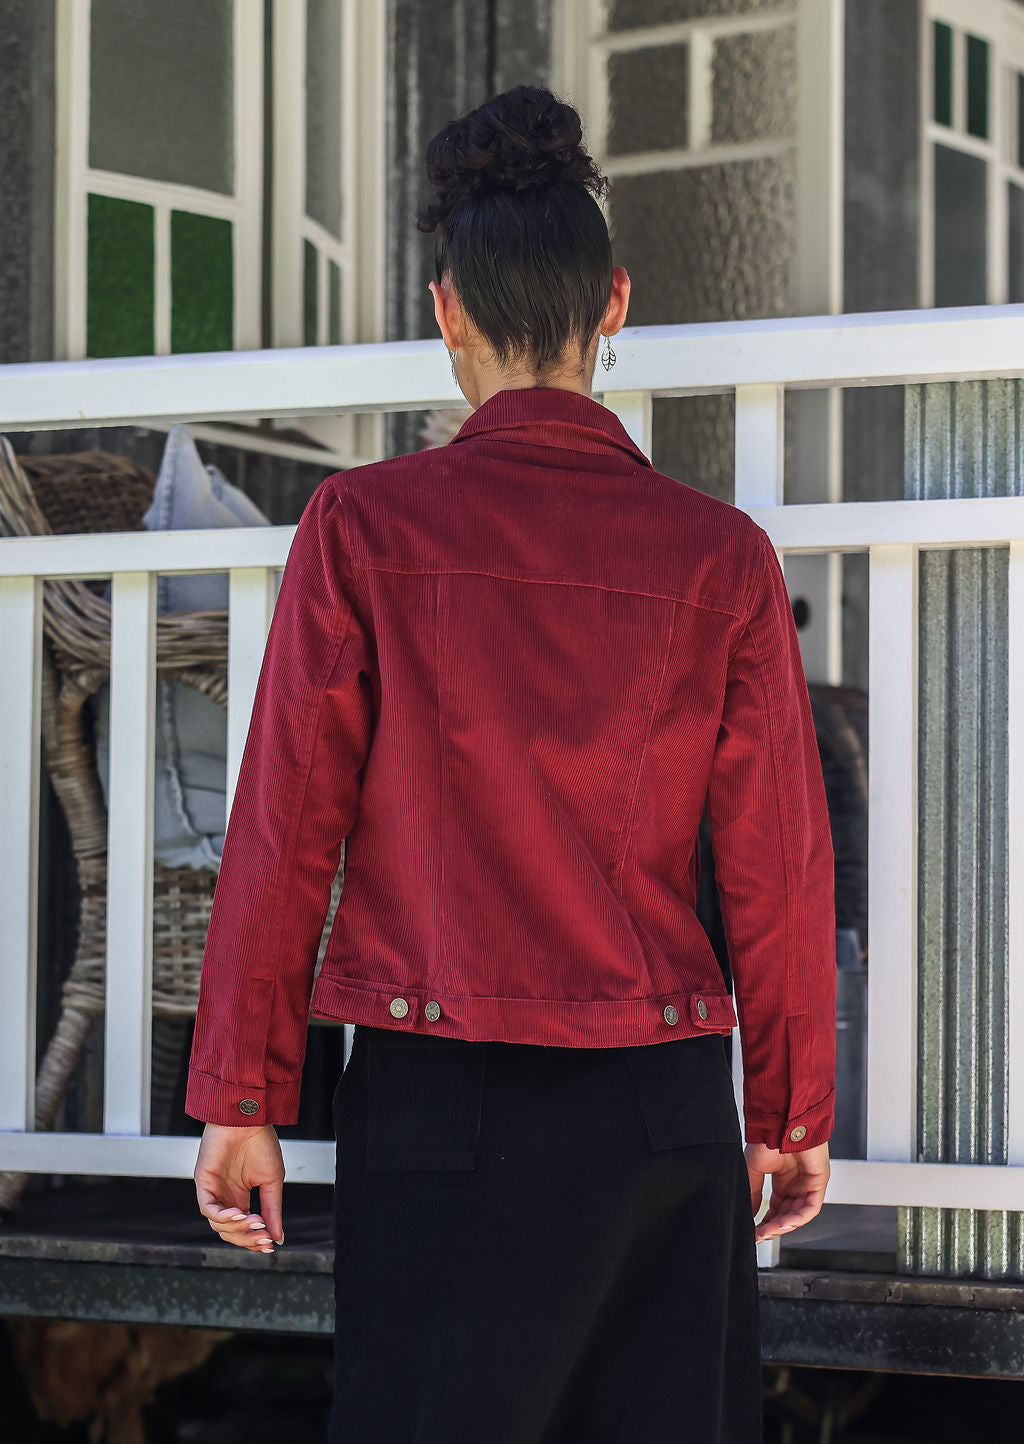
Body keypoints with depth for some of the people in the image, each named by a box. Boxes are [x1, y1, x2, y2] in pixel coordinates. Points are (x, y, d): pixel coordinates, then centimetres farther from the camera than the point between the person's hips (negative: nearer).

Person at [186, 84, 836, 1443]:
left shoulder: (364, 526, -6)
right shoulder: (722, 555, -1)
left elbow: (285, 834, -5)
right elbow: (778, 867, 2)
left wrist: (242, 1098, 3)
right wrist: (792, 1113, 13)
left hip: (441, 1090, -2)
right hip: (664, 1100, 2)